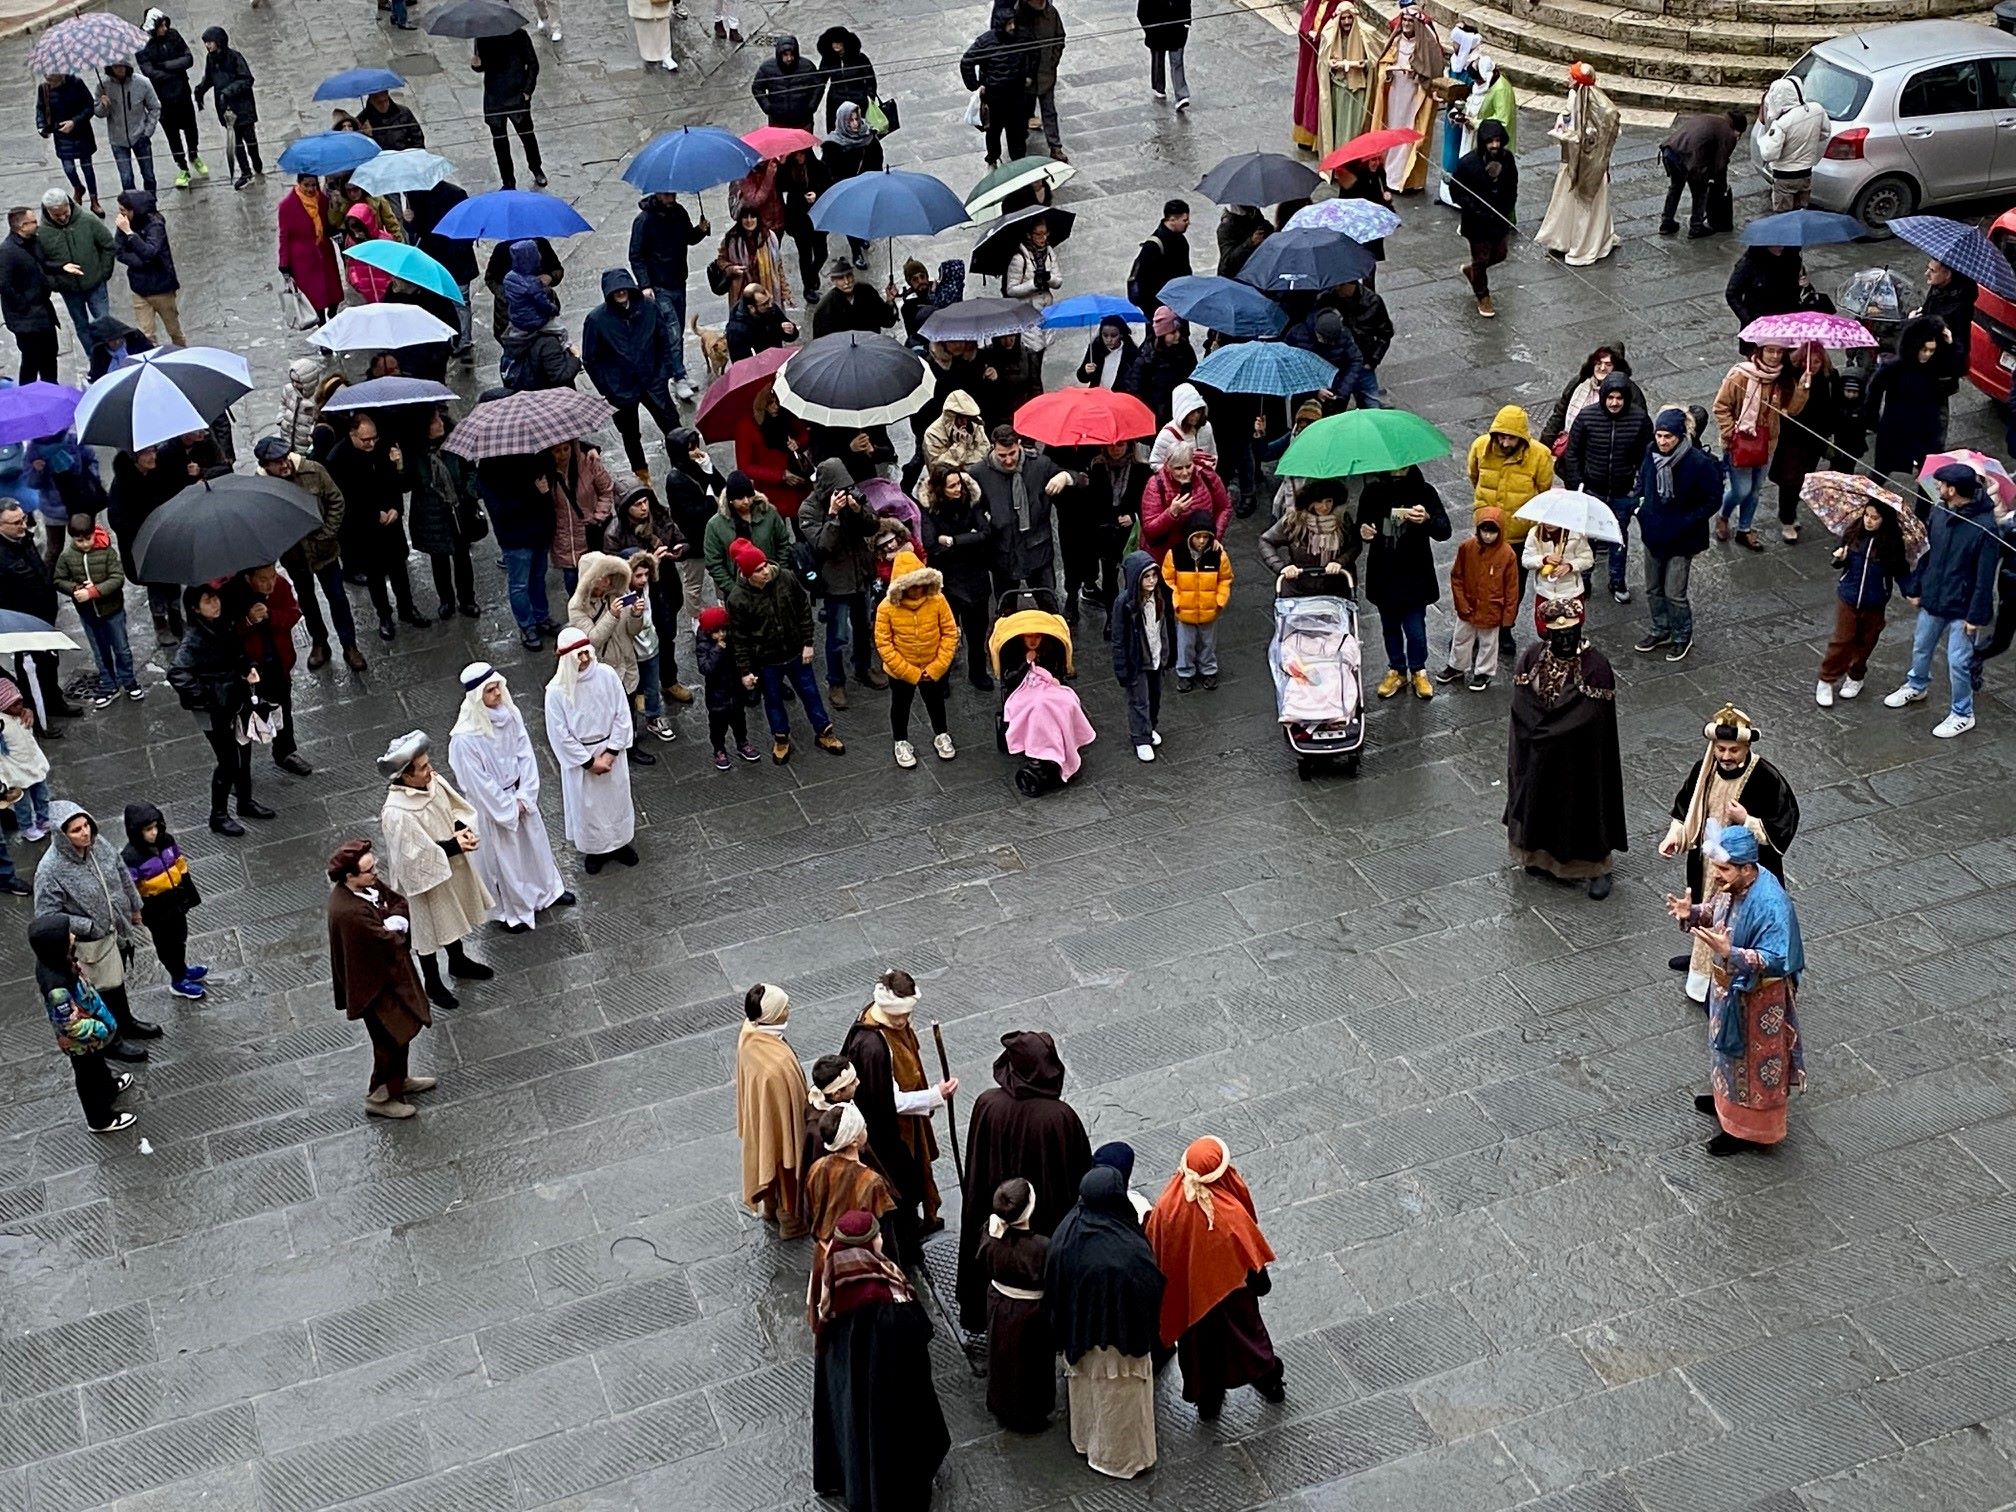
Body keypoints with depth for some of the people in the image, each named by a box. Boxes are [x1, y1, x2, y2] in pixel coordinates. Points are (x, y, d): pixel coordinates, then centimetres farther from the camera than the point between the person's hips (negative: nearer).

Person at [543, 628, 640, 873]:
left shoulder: (607, 676, -17)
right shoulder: (557, 690, -23)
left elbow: (622, 716, -8)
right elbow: (560, 735, -16)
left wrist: (611, 753, -12)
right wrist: (589, 762, -14)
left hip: (610, 750, 2)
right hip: (579, 756, -2)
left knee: (616, 797, 21)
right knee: (586, 805, 15)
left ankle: (619, 842, 45)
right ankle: (594, 849, 40)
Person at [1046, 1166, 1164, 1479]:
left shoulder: (1067, 1231, -21)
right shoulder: (1129, 1251, -38)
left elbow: (1053, 1286, -6)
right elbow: (1150, 1293, -23)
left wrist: (1066, 1334, 10)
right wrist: (1145, 1340, -2)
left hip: (1078, 1333, 5)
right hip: (1116, 1339, -5)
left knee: (1085, 1383, 31)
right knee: (1117, 1395, 21)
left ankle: (1085, 1440, 55)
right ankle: (1120, 1457, 43)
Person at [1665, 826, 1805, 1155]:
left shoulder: (1771, 904, -35)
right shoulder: (1731, 885, -10)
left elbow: (1775, 961, -33)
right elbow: (1717, 913, 9)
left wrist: (1728, 952, -44)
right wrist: (1692, 914, -12)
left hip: (1756, 998, -8)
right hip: (1729, 986, 8)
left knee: (1752, 1058, 11)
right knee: (1730, 1048, 29)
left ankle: (1751, 1129, 30)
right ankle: (1728, 1100, 52)